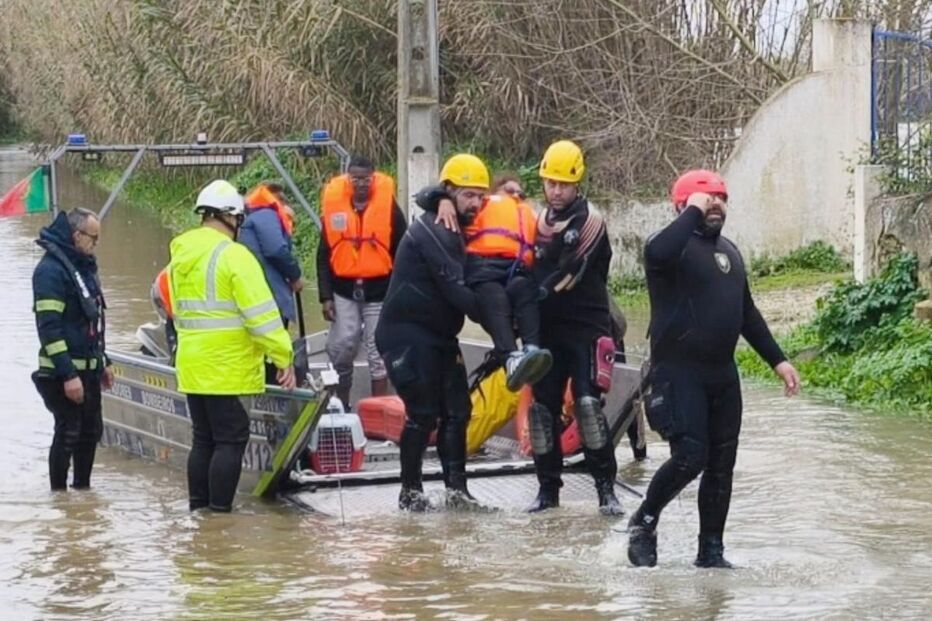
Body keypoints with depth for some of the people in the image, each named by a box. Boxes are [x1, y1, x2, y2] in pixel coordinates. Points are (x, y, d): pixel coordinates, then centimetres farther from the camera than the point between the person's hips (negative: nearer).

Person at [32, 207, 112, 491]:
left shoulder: (83, 266, 13)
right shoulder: (51, 269, -17)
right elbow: (49, 327, -21)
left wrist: (102, 362, 21)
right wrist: (68, 375, -24)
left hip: (87, 369, 9)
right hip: (64, 374, -9)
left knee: (91, 430, 13)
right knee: (68, 433, -6)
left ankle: (82, 488, 24)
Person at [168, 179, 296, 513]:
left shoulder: (181, 254, 12)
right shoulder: (233, 255, -14)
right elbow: (261, 313, -17)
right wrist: (283, 356, -15)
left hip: (191, 366, 8)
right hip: (227, 368, -8)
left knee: (203, 439, 15)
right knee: (230, 439, -3)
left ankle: (198, 509, 18)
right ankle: (220, 511, -4)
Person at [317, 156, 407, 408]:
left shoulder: (388, 207, -4)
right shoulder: (334, 204, 1)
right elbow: (324, 256, 6)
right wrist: (326, 296, 1)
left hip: (379, 290, -2)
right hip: (344, 290, 2)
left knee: (378, 352, 4)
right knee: (340, 349, 2)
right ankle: (340, 404, 17)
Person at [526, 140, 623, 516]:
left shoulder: (588, 221, -8)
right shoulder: (539, 221, 13)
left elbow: (570, 273, -17)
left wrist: (537, 295, -22)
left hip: (586, 327, -6)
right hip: (547, 329, 6)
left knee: (588, 403, -14)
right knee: (542, 407, 4)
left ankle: (606, 488, -8)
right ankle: (548, 488, 13)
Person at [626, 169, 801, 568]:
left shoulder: (729, 251, 19)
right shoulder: (676, 245, -7)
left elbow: (747, 312, 26)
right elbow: (656, 253, -35)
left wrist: (777, 360, 21)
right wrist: (694, 213, -22)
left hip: (722, 374, 8)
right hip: (678, 371, -8)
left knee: (722, 464, 7)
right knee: (690, 456, -17)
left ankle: (711, 550, 15)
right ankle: (644, 521, 6)